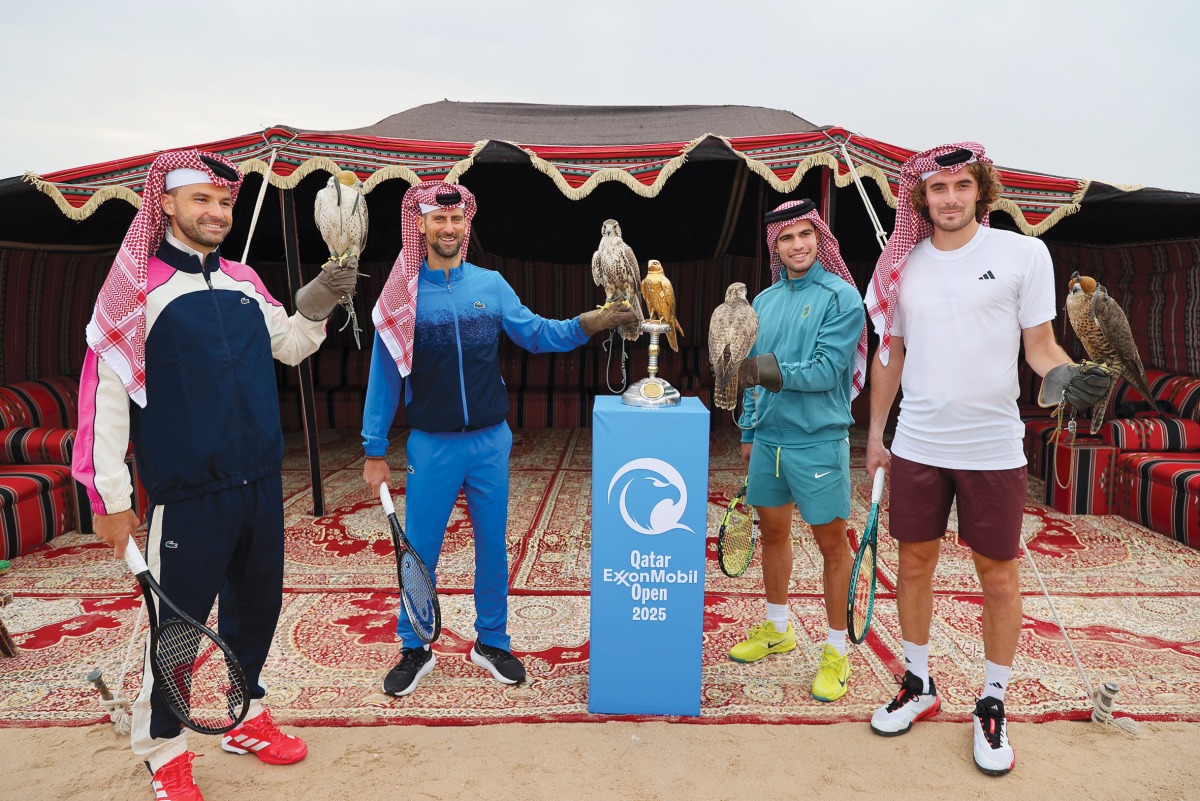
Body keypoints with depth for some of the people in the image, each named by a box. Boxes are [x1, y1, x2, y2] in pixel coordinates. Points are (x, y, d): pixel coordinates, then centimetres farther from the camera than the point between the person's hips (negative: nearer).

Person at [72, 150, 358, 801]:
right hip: (187, 495, -5)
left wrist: (316, 303, 0)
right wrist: (110, 498, -11)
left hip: (261, 485, 6)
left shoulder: (244, 282, 8)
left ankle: (245, 718, 38)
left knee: (256, 607, 17)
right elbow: (106, 394, -10)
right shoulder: (137, 288, -8)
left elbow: (289, 346, 20)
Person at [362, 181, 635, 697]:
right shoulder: (403, 293, -4)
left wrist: (589, 323, -14)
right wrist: (374, 451, -1)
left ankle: (491, 643, 30)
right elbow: (384, 375, -1)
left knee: (493, 546, 12)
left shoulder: (491, 285, 2)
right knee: (419, 551, 7)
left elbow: (537, 334, 3)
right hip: (431, 446, -1)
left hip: (490, 442, 2)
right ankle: (414, 651, 27)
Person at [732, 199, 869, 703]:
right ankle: (777, 630, 34)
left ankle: (836, 651, 17)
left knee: (831, 542, 4)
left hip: (818, 439, -6)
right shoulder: (765, 301, 10)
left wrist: (776, 371, -27)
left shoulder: (841, 297, -7)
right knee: (772, 531, 16)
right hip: (768, 436, 6)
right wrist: (748, 430, 14)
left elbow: (828, 370, -16)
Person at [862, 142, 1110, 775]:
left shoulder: (1023, 253, -4)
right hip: (916, 445, 3)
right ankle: (918, 685, 31)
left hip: (992, 448, -2)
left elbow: (1040, 345, -1)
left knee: (997, 576, 7)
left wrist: (1063, 375, -23)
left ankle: (992, 705, 27)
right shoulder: (902, 265, 4)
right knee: (914, 565, 12)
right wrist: (875, 432, 12)